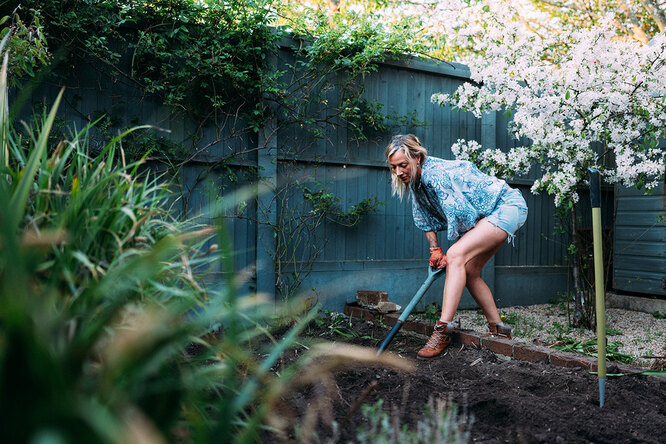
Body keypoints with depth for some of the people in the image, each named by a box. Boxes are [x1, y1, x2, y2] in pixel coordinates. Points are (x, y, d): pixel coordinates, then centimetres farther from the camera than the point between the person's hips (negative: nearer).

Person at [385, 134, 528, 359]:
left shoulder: (435, 174, -28)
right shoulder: (415, 179, 1)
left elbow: (460, 215, -27)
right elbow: (425, 218, 13)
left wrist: (450, 255, -13)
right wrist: (435, 249, 5)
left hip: (508, 207, -10)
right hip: (488, 214, 10)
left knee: (457, 255, -26)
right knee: (468, 272, 9)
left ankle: (443, 330, -27)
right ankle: (499, 330, 20)